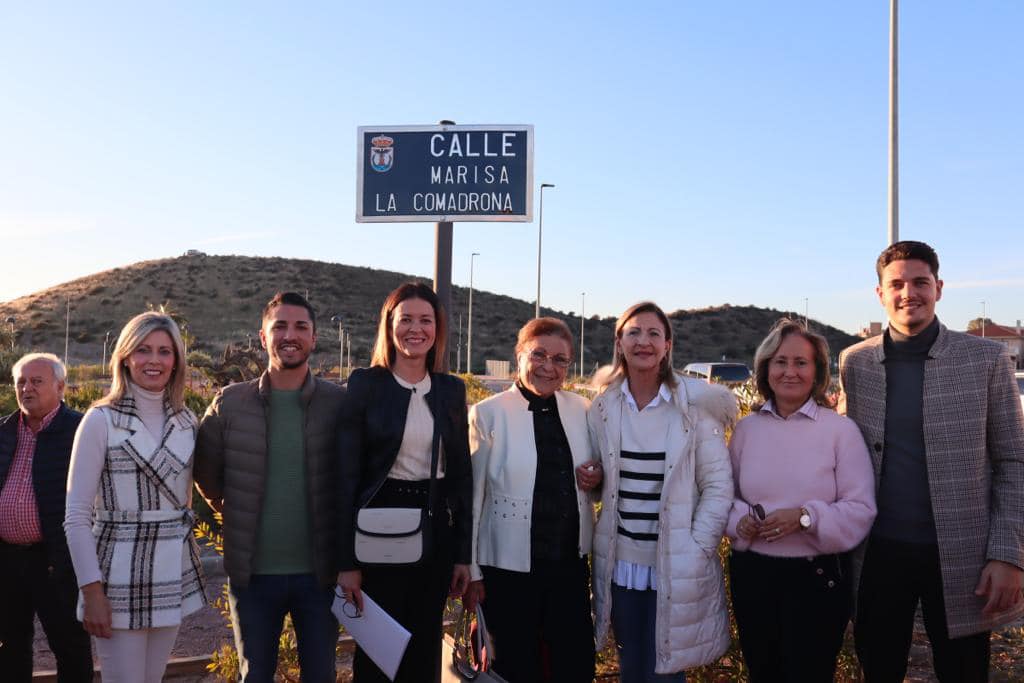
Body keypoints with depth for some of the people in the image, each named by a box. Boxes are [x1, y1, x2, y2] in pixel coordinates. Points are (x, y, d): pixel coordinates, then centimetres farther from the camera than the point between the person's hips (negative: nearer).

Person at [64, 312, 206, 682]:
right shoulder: (101, 419, -9)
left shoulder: (186, 421, 5)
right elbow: (76, 515, -10)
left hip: (174, 575, 5)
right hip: (120, 577, -5)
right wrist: (92, 590, -14)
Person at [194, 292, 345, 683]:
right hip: (253, 573, 1)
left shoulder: (339, 403, -5)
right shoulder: (230, 403, -3)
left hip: (319, 572, 0)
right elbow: (206, 471, 8)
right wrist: (237, 515, 8)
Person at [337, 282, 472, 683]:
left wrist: (464, 553, 7)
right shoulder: (365, 384, -5)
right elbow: (347, 475, -7)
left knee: (424, 650, 13)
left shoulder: (452, 390, 6)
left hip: (435, 529, 4)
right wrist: (347, 559, -10)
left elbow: (461, 473, 9)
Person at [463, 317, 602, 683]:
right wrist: (470, 571, -3)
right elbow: (471, 497, -5)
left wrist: (598, 477, -6)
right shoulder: (488, 414, -8)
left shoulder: (582, 410, 3)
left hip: (570, 564, 4)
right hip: (509, 569, -3)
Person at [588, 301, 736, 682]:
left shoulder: (695, 405, -8)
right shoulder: (604, 407, 3)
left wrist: (696, 552, -11)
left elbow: (718, 487, -7)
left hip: (675, 568, -3)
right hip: (621, 564, 3)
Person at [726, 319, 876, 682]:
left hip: (816, 577, -3)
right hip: (752, 575, 3)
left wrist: (805, 517, -23)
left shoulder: (841, 430, -7)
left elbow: (861, 510, -10)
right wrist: (739, 519, -10)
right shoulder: (746, 428, 3)